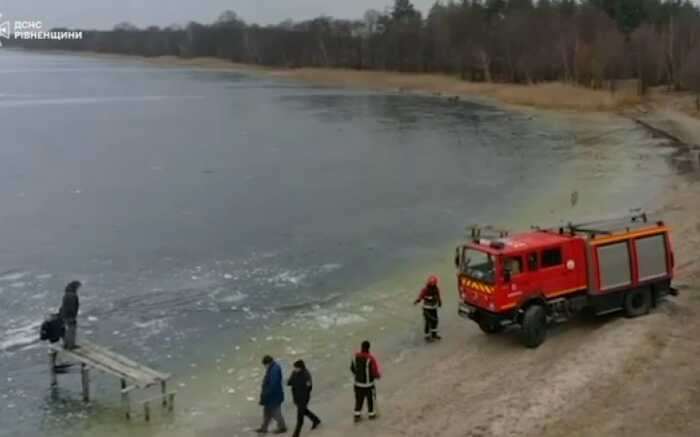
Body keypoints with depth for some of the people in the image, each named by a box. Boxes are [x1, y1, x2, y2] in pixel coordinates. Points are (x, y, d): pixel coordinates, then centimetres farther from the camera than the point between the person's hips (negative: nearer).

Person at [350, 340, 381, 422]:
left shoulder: (355, 356, -10)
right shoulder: (370, 359, -27)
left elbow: (352, 368, 3)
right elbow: (375, 372, -22)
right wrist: (378, 375, 2)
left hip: (358, 383, 4)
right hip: (368, 384, -4)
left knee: (359, 399, 21)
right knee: (371, 398, 19)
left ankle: (357, 415, 28)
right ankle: (371, 414, 37)